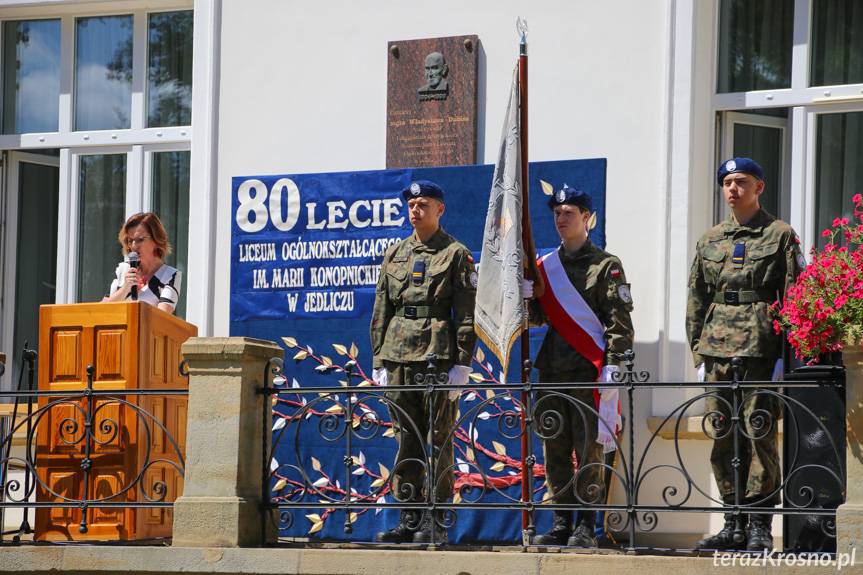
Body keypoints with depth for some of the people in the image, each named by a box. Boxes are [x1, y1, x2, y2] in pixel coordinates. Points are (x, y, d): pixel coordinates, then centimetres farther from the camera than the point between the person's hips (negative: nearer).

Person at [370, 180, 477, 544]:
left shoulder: (456, 254, 1)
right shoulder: (395, 254, 16)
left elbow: (467, 313, -4)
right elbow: (381, 312, 17)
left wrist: (462, 363, -10)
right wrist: (378, 360, 10)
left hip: (439, 356, -5)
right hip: (398, 357, 5)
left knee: (437, 442, -4)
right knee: (406, 441, 7)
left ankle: (436, 523, -2)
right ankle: (409, 520, 10)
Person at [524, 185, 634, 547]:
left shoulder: (605, 266, 1)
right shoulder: (545, 266, 17)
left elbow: (619, 323, -3)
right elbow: (537, 317, 16)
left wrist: (613, 368, -12)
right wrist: (526, 297, -6)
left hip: (589, 371, -5)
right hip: (552, 369, 5)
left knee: (589, 450, -5)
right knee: (554, 450, 5)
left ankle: (587, 527, -2)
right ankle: (561, 524, 11)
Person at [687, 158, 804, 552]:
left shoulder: (780, 235, 3)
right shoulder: (710, 241, 16)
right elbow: (696, 302, 18)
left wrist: (786, 356, -8)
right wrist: (699, 354, 11)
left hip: (761, 352, -5)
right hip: (718, 352, 5)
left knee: (759, 436, -7)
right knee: (723, 441, 5)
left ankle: (761, 529, -4)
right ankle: (734, 524, 12)